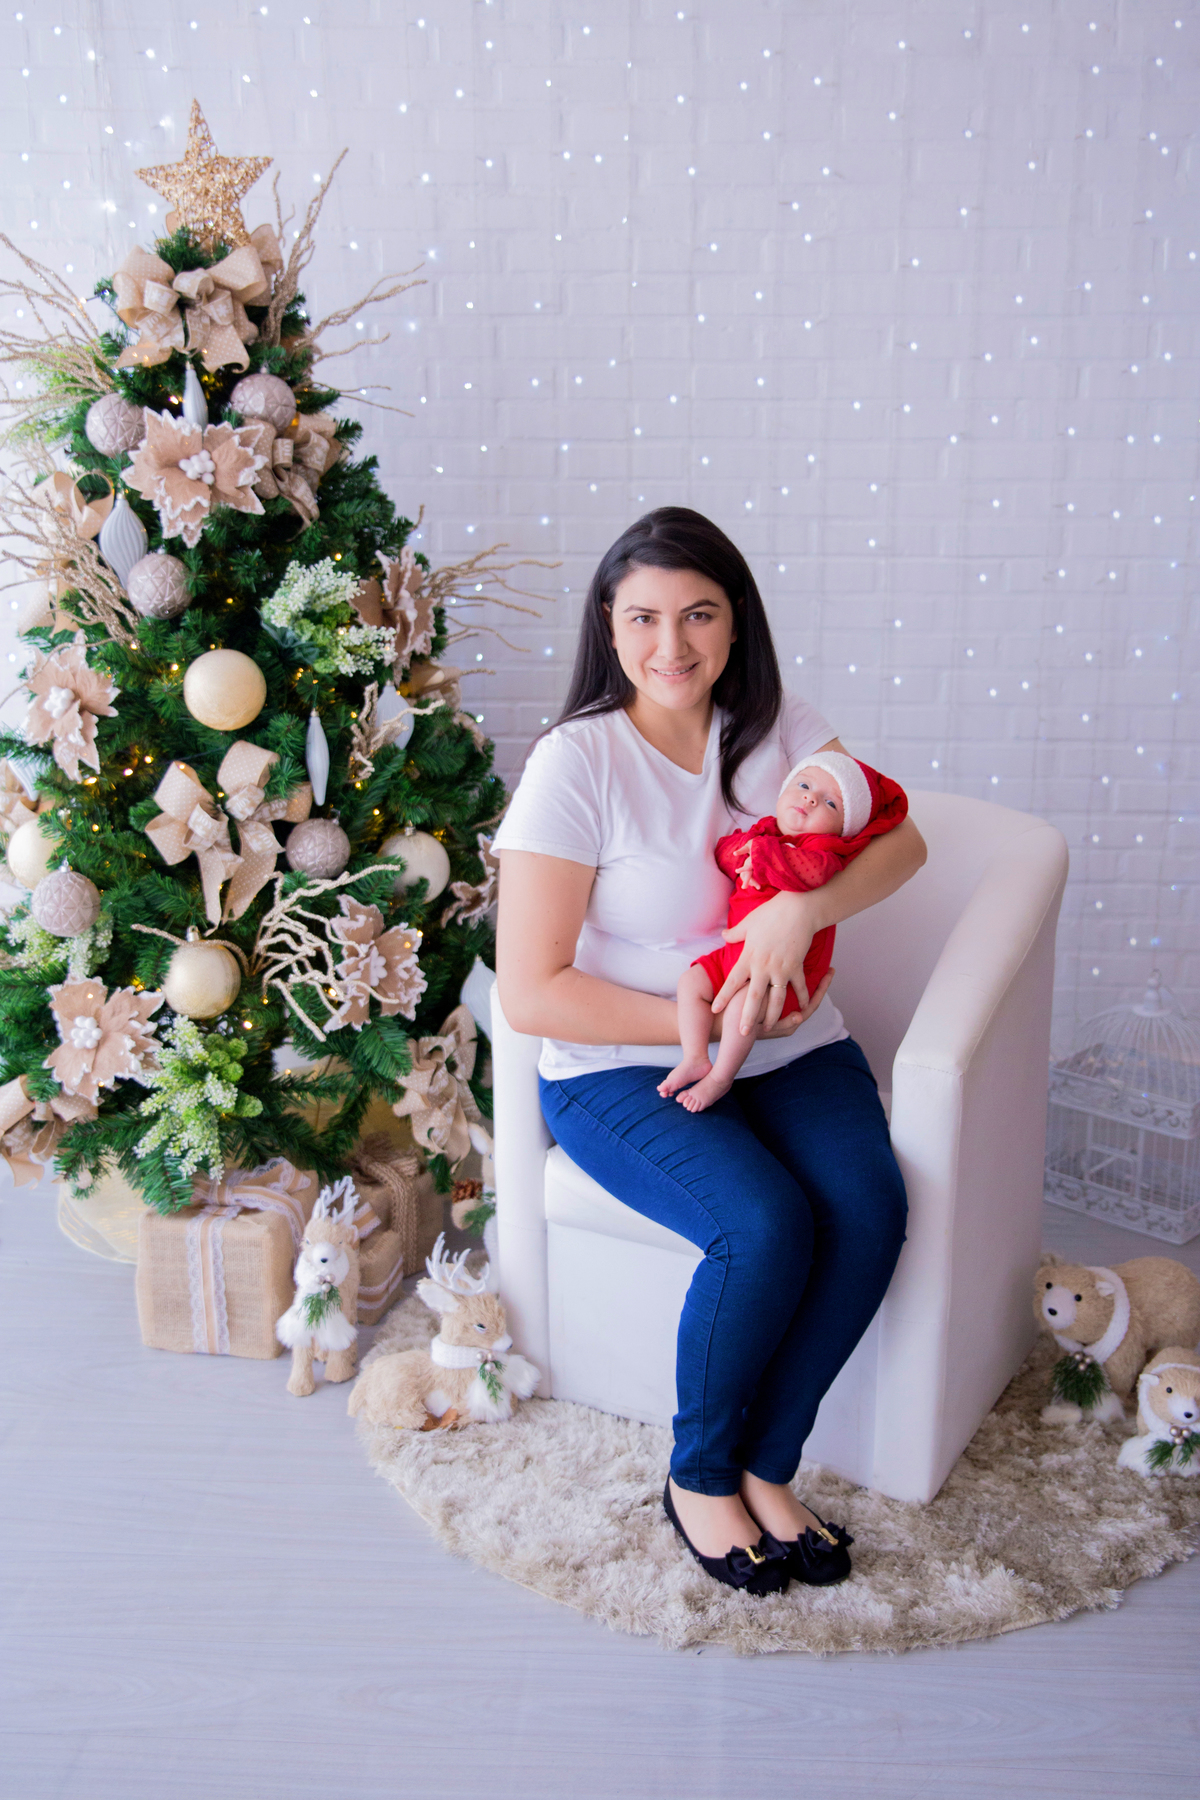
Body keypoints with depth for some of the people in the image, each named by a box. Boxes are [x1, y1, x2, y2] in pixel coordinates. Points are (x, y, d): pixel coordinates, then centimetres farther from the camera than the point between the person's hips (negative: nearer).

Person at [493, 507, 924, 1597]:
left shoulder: (777, 729, 2)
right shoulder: (576, 764, -14)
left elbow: (901, 839, -5)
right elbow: (530, 993, -16)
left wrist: (804, 908, -25)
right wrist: (703, 1023, -18)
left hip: (791, 1046, 5)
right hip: (623, 1070, -4)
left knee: (870, 1211, -20)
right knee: (767, 1227, -27)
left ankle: (765, 1468, 3)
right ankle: (698, 1477, 3)